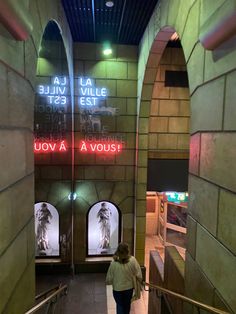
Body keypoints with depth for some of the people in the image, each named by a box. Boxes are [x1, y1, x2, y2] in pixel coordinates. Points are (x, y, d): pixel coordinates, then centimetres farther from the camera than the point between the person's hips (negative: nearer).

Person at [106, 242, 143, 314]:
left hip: (117, 288, -2)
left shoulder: (113, 263, -27)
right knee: (127, 304, 28)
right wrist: (140, 280, 8)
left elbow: (109, 278, -15)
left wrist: (108, 282, 7)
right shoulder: (133, 260, -24)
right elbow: (138, 274, -12)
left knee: (119, 305, 22)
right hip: (129, 287, 2)